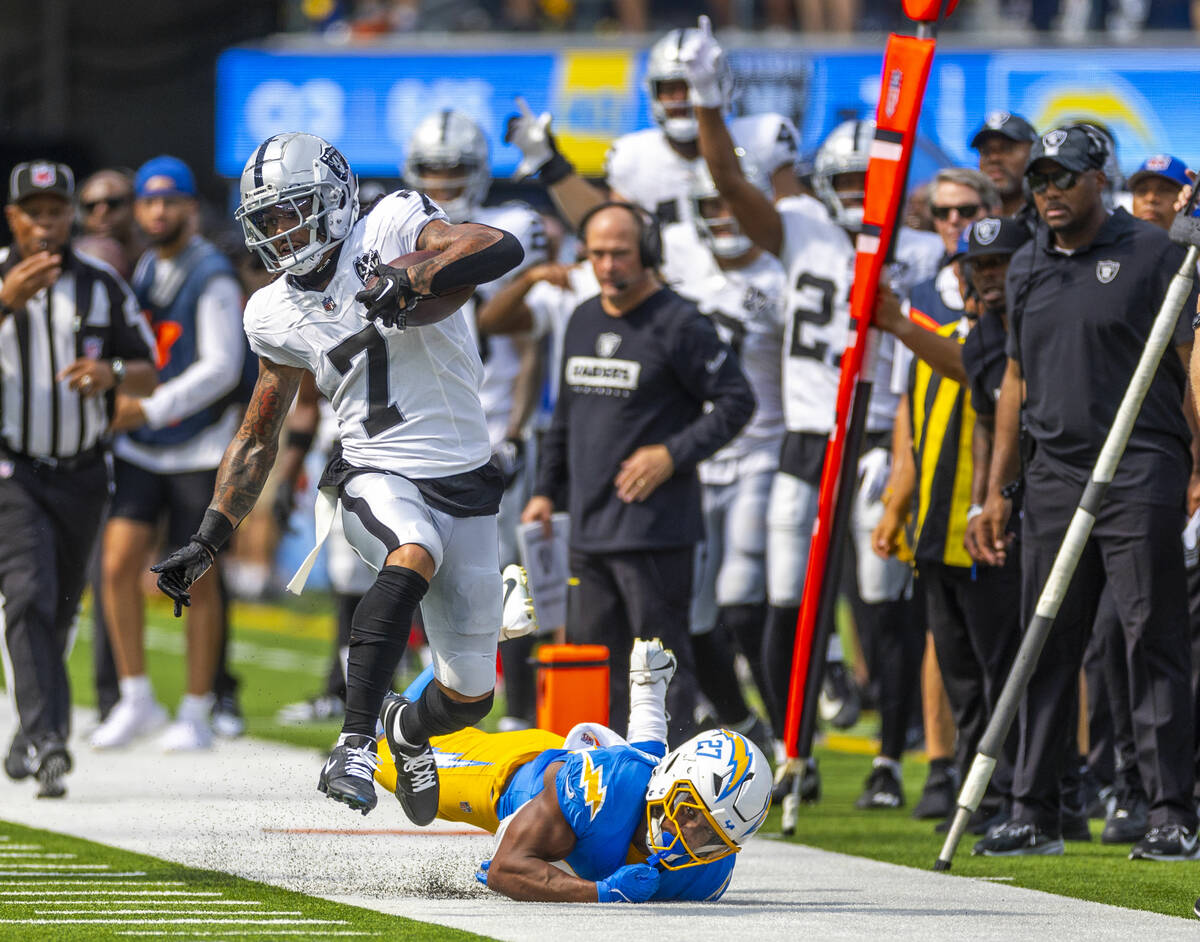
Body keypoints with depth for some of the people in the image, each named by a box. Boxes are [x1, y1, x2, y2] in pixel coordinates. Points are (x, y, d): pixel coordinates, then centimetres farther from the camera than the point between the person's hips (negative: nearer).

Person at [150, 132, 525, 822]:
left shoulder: (393, 227, -8)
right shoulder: (277, 315, 5)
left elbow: (501, 249, -25)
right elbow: (258, 439, 16)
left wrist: (409, 279, -38)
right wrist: (210, 538, 10)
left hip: (464, 485, -1)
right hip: (377, 477, 1)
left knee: (470, 696, 6)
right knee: (414, 556, -38)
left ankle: (412, 730, 42)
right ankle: (357, 741, -41)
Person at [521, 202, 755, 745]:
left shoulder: (679, 324, -8)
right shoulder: (584, 321, 15)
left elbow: (736, 402, -9)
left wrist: (672, 455, -15)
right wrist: (546, 489, 21)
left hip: (654, 525, -8)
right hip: (589, 527, 8)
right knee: (591, 653, 11)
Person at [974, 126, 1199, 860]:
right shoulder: (1028, 268, 16)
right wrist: (998, 487, 17)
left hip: (1141, 474, -6)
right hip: (1055, 476, 6)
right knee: (1048, 650, 7)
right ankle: (1035, 814, 12)